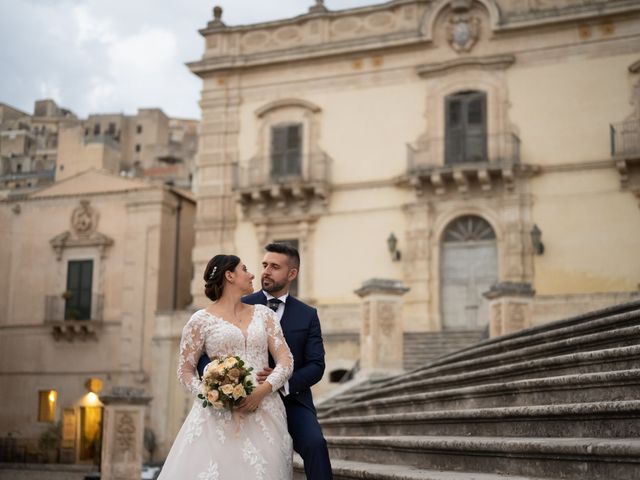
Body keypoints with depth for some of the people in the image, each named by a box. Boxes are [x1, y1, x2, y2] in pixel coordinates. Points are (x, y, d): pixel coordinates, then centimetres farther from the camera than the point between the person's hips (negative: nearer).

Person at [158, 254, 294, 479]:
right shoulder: (201, 320, 4)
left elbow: (286, 360, 6)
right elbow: (185, 370, 6)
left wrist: (263, 390, -11)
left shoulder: (264, 314, 13)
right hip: (219, 416, -3)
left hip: (264, 414, 3)